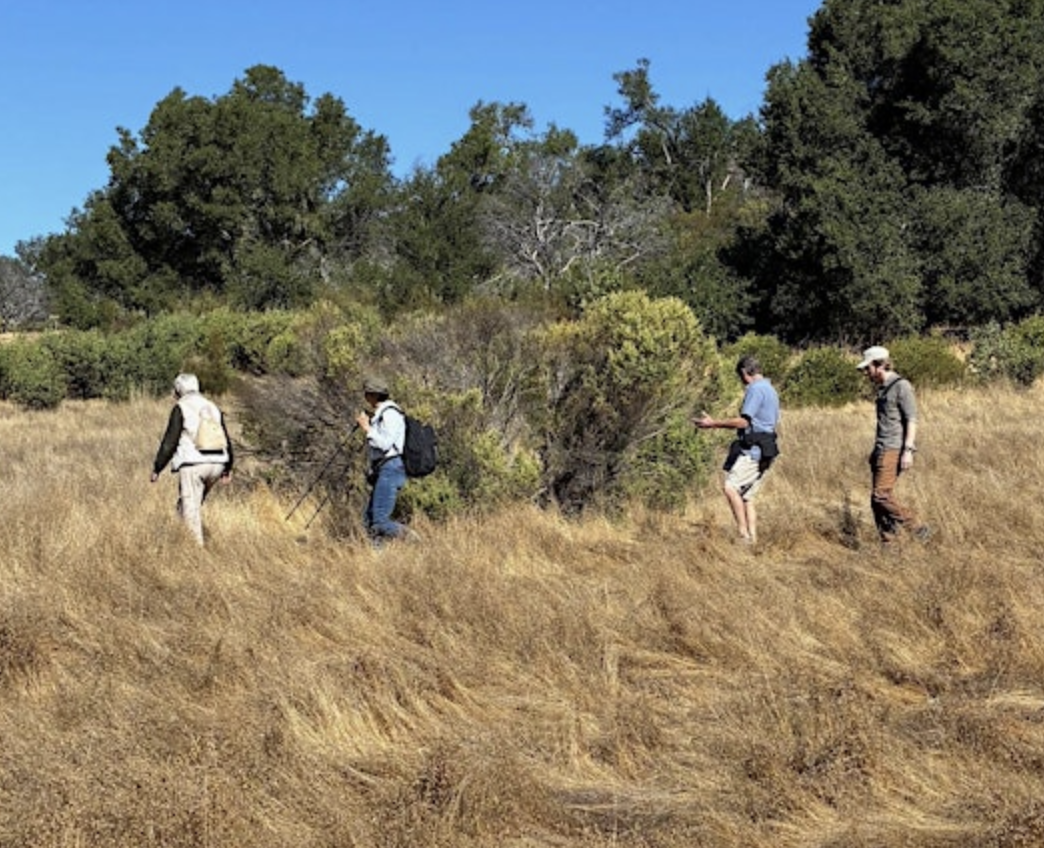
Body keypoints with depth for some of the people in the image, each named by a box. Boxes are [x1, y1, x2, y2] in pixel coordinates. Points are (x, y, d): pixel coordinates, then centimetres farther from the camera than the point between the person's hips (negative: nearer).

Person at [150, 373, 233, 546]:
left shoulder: (181, 408, -3)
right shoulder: (212, 407, 15)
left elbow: (169, 442, -8)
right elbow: (226, 440, 18)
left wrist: (157, 468, -2)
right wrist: (228, 467, 29)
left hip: (192, 465, -6)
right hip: (215, 465, 6)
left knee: (190, 510, -1)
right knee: (194, 505, 21)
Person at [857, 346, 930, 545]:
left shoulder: (901, 386, -9)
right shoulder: (882, 388, 18)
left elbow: (912, 420, -14)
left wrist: (908, 450, -21)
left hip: (894, 450, -9)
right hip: (881, 450, 9)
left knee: (882, 495, -16)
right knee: (876, 499, 5)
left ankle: (917, 529, -8)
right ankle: (887, 544, 8)